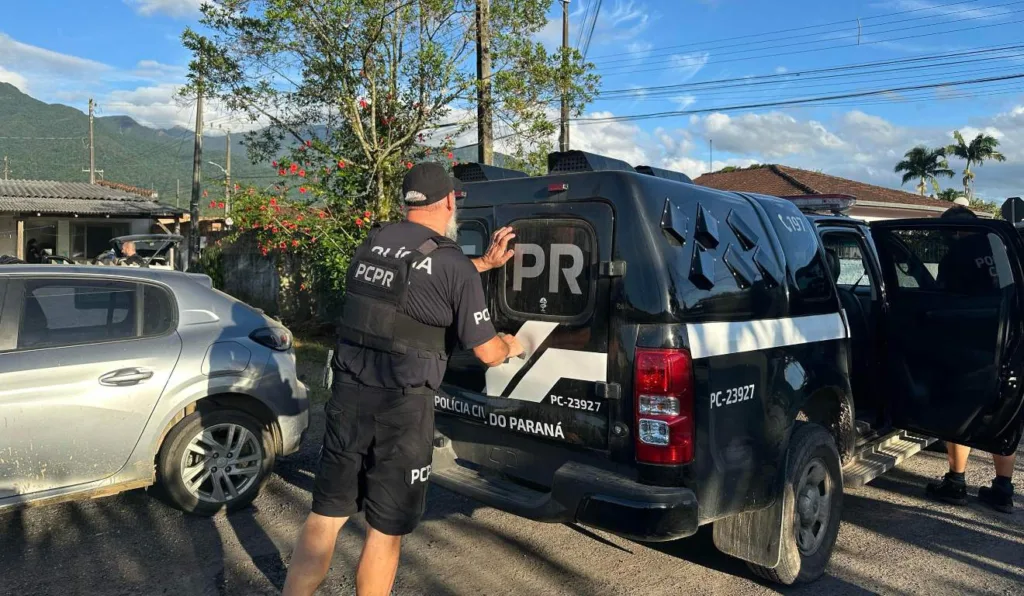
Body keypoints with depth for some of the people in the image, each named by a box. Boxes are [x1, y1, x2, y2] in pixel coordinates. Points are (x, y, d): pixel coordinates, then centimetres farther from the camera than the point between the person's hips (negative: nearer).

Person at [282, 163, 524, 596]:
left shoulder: (373, 242, 7)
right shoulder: (454, 266, -10)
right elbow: (487, 353, -3)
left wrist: (485, 263, 35)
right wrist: (511, 345, 20)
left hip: (348, 394, 5)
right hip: (402, 407, -5)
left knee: (325, 516, 16)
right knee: (386, 529, 11)